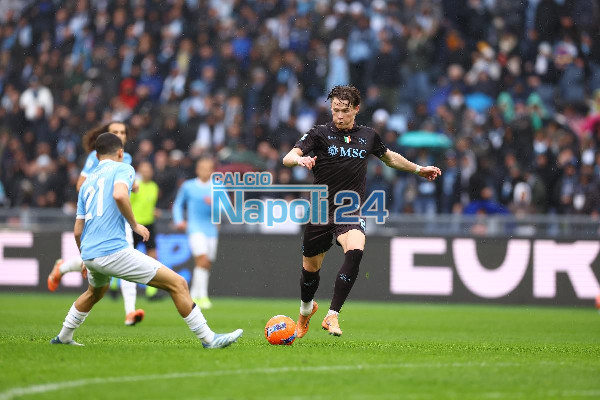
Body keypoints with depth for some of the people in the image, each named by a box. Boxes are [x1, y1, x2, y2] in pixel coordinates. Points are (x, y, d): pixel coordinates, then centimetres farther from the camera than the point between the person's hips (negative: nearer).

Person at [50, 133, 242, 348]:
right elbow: (119, 195, -22)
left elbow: (77, 231, 23)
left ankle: (63, 337, 49)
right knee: (178, 284, -4)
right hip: (114, 250, -8)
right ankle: (208, 338, -8)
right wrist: (135, 225, -9)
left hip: (89, 254, 8)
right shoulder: (123, 168, 3)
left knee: (95, 292, 40)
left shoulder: (87, 182, 22)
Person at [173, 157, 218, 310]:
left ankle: (194, 296, 22)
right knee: (202, 260, -21)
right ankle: (202, 297, -22)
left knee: (206, 266, 5)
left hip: (211, 229, 3)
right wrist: (179, 221, 3)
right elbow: (178, 204, 17)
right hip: (195, 228, -3)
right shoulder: (188, 186, 6)